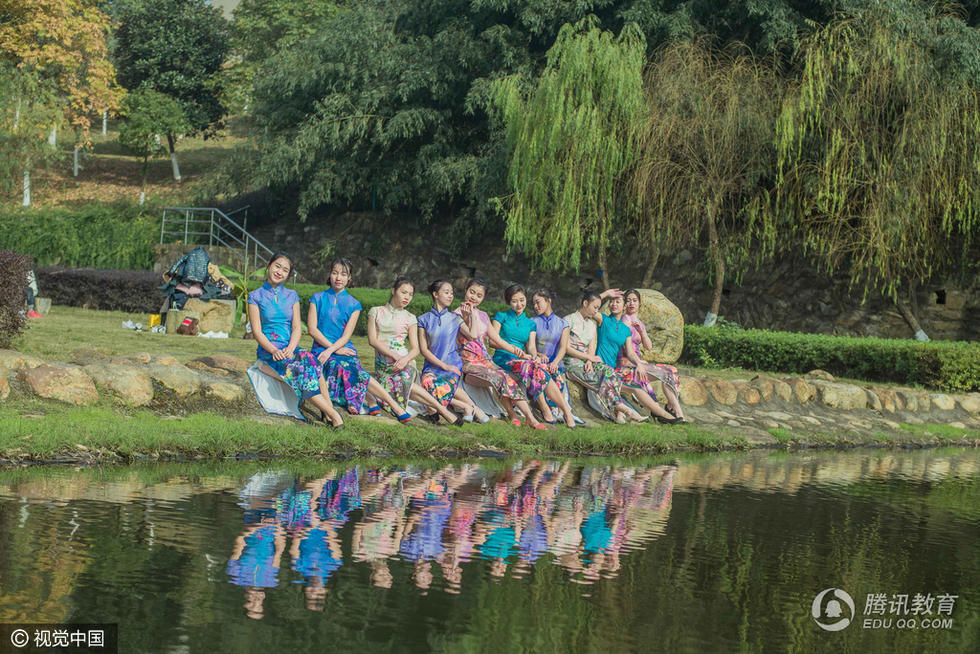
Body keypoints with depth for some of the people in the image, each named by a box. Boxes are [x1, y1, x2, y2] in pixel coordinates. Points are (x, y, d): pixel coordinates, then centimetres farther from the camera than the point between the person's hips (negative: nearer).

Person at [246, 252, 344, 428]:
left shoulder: (291, 296, 17)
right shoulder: (256, 297, 7)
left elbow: (297, 328, 7)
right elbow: (257, 331, -2)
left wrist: (290, 348, -14)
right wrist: (274, 350, -20)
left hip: (290, 349, 3)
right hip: (267, 354, -3)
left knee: (309, 359, -32)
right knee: (297, 369, -33)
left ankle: (329, 411, -38)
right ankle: (332, 413, -37)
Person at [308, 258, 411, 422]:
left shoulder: (353, 304, 12)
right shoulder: (318, 298, 12)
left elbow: (346, 336, 2)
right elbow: (312, 329, 2)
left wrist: (330, 351, -17)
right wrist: (336, 349, -9)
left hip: (344, 349, 0)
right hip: (322, 348, 0)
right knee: (342, 367, -34)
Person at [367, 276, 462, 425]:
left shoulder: (409, 318, 10)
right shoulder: (376, 312, 9)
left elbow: (415, 349, 5)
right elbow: (372, 340, -2)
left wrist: (405, 359, -19)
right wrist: (395, 355, -14)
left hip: (404, 363, -1)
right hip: (383, 364, 1)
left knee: (402, 381, -33)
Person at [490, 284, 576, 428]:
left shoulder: (530, 324, 21)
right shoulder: (501, 317, 11)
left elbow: (531, 346, 8)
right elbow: (492, 340, -2)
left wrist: (534, 355, -17)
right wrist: (514, 349, -16)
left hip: (521, 360, 3)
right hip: (503, 359, -3)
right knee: (533, 368, -34)